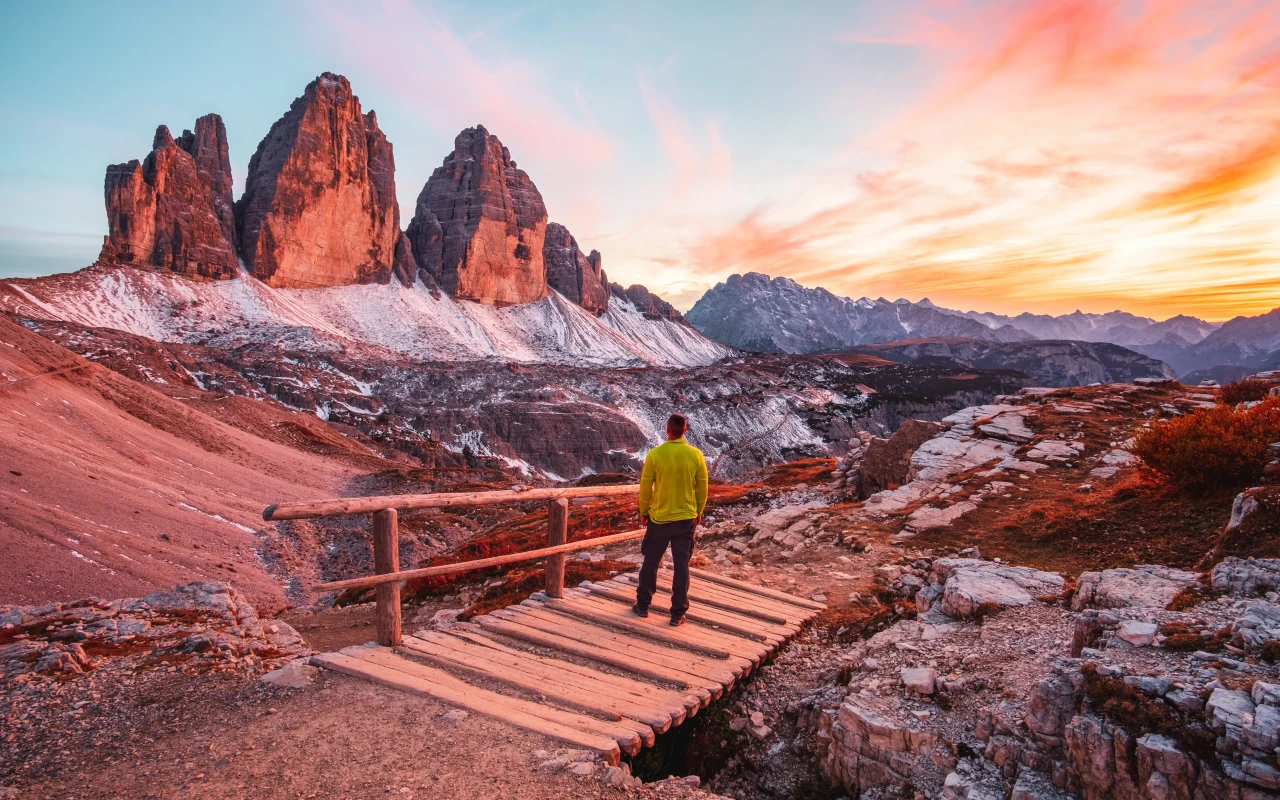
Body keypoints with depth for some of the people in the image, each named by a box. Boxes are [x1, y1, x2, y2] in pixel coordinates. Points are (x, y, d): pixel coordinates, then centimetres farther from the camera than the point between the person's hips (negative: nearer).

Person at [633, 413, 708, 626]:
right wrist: (699, 512, 16)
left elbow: (645, 487, -5)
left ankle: (642, 606, 27)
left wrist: (643, 512, 9)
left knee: (650, 563, 15)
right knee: (682, 566, 9)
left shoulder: (655, 454, -12)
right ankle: (678, 614, 14)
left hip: (659, 518, -1)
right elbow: (702, 487, 1)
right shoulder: (696, 455, -7)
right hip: (687, 518, 1)